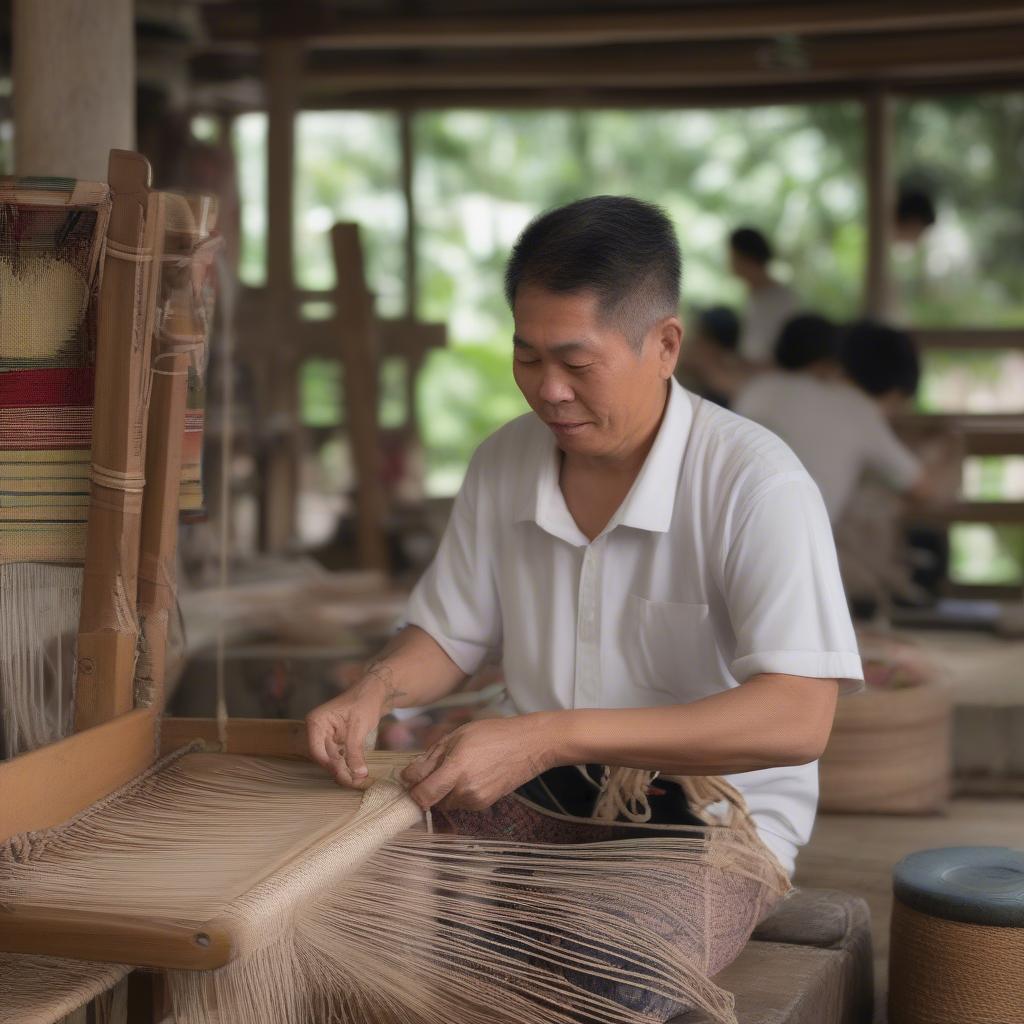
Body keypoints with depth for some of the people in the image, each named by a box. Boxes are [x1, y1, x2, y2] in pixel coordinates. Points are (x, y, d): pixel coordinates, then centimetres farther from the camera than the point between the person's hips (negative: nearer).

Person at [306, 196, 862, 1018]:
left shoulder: (755, 482, -17)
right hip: (534, 796, 5)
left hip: (710, 806, -5)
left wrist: (547, 736, -33)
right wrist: (375, 690, -8)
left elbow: (797, 719, -27)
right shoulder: (504, 464, 3)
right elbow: (450, 634, 18)